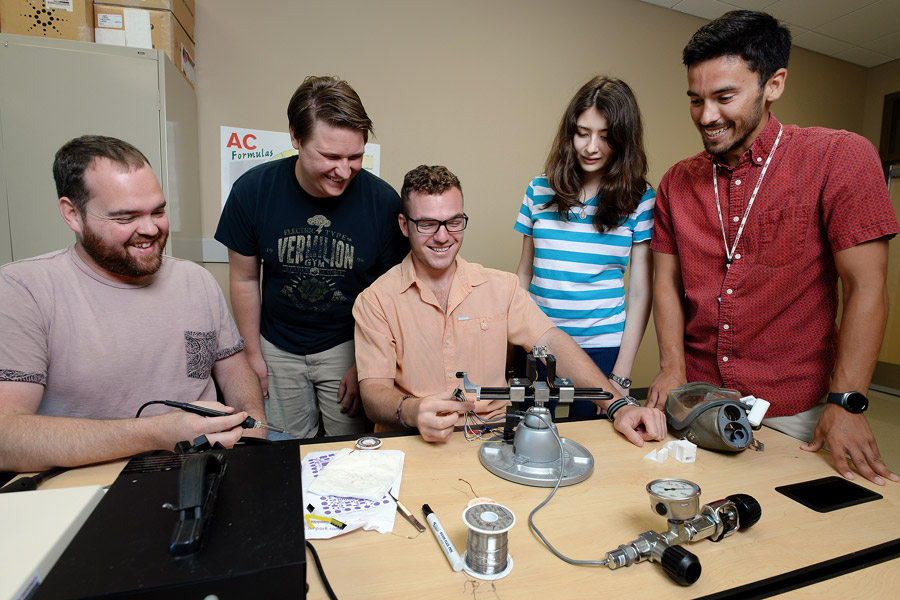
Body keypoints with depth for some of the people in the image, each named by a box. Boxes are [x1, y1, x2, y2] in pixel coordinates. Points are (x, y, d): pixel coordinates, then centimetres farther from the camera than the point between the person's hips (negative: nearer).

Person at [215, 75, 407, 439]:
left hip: (348, 345, -1)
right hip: (277, 347, 2)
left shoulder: (383, 201, -18)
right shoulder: (253, 191, -13)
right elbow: (244, 279, 0)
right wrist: (253, 354, 4)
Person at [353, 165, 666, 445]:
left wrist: (618, 405, -9)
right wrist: (411, 411, -30)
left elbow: (553, 343, 1)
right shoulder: (376, 301, -2)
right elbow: (374, 389, -7)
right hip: (412, 445, -2)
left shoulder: (500, 287, 7)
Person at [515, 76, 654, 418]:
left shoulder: (640, 200, -2)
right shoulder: (540, 190, 3)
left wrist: (620, 377, -5)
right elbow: (524, 273, 7)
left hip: (601, 348, -1)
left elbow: (640, 293, -2)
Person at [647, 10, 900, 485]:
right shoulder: (677, 183, 2)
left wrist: (845, 403, -14)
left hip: (794, 414, -2)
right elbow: (667, 283, 3)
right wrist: (672, 367, -8)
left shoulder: (840, 158, -9)